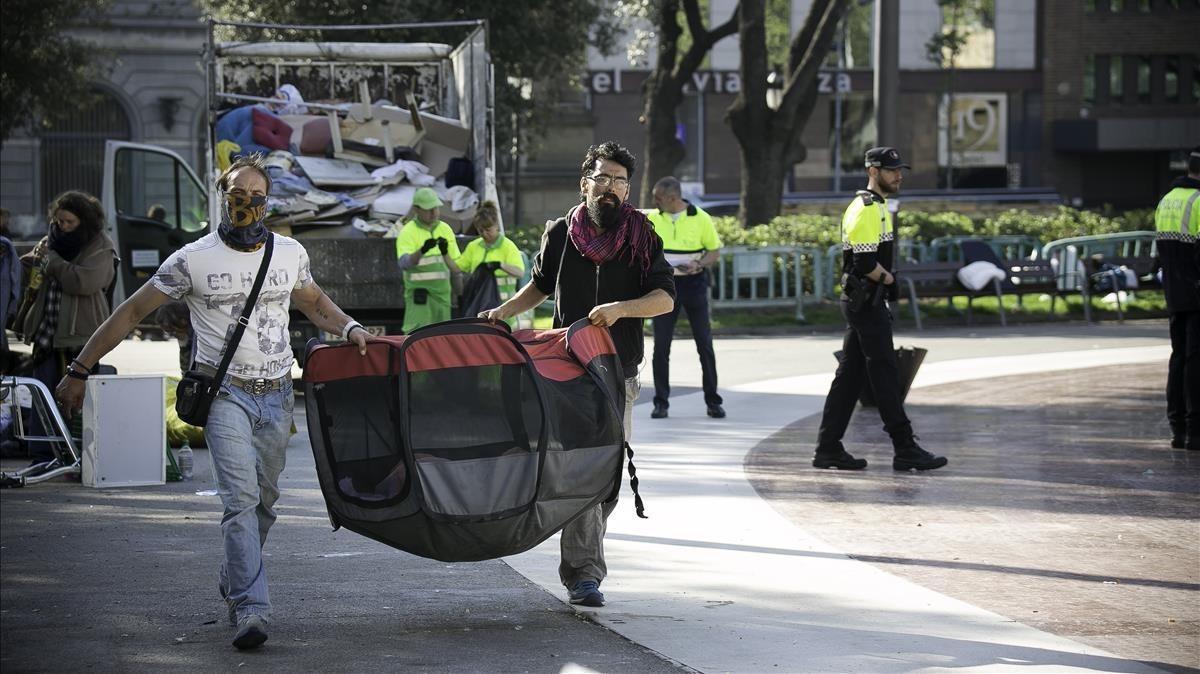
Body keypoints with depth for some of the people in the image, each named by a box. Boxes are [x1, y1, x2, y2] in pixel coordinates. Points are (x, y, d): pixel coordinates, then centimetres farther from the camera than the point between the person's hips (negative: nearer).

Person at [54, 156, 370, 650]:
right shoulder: (193, 260, -5)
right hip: (226, 392, -4)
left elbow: (314, 303, 26)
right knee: (241, 496, -18)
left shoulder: (290, 253, 6)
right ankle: (251, 609, -23)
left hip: (277, 394, 4)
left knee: (263, 501, 11)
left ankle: (233, 586, 33)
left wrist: (349, 328, 5)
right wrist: (79, 370, 0)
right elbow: (130, 313, 0)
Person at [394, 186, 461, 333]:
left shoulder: (445, 230, 10)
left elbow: (457, 266, 10)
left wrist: (445, 253, -12)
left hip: (442, 292, 6)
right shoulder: (408, 232, -8)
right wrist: (422, 251, -42)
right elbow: (404, 263, -24)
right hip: (419, 292, -6)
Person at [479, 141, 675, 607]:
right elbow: (541, 284, 22)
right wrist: (504, 312, 8)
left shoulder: (641, 238, 2)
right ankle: (584, 572, -14)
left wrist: (619, 309, -21)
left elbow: (665, 297, -6)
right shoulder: (561, 234, 5)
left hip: (619, 373, 1)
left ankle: (580, 563, 23)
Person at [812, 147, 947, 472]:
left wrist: (884, 278, 9)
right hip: (866, 302, -11)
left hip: (862, 301, 11)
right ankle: (905, 450, -7)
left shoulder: (875, 207, 19)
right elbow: (865, 263, -22)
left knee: (850, 374, 10)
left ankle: (828, 448, 11)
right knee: (884, 372, -8)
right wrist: (888, 279, -6)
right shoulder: (866, 210, -15)